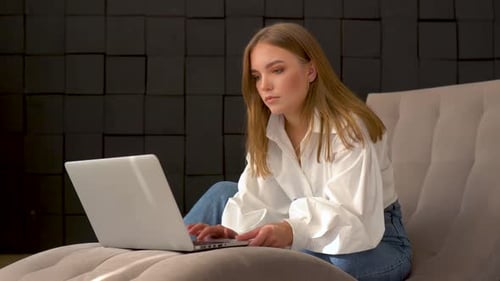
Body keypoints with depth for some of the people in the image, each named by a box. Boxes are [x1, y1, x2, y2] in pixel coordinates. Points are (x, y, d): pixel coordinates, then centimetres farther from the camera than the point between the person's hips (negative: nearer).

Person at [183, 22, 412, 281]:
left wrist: (292, 232, -53)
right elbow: (256, 201, -9)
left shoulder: (347, 129, -23)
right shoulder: (268, 130, -1)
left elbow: (355, 221, -34)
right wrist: (233, 232, -32)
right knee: (223, 194, -1)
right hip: (312, 238, 6)